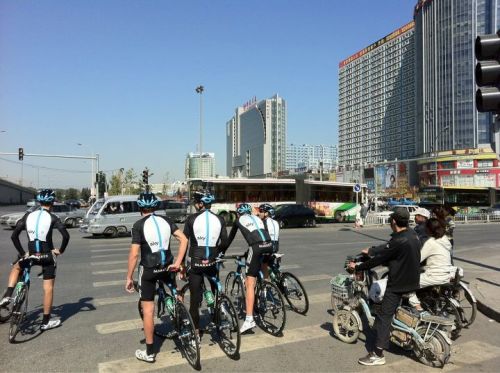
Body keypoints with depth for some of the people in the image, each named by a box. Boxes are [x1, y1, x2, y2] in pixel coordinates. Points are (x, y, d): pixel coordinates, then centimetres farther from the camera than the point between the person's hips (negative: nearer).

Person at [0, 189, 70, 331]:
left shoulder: (28, 216, 1)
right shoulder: (52, 218, -9)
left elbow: (14, 236, -1)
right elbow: (66, 235, -20)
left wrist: (22, 253, 7)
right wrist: (60, 250, -5)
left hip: (31, 255, 3)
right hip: (47, 256, -3)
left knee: (16, 268, 34)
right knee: (48, 288, 5)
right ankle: (46, 322, 10)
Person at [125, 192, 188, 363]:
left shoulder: (138, 225, -10)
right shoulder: (165, 220, 2)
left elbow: (134, 254, -14)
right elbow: (183, 239, -4)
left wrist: (129, 277, -5)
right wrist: (178, 262, -3)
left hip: (148, 270, -4)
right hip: (167, 267, 4)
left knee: (148, 310, 5)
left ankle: (149, 352, 15)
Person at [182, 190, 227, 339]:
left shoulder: (192, 219, -6)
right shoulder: (220, 220, 0)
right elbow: (225, 242, -1)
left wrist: (182, 262, 2)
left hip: (196, 263, -2)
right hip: (212, 263, 2)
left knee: (195, 298, 8)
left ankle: (195, 330, 14)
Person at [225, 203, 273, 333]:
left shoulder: (239, 220, 18)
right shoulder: (257, 218, 29)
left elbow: (230, 238, 26)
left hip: (257, 247, -5)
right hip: (269, 246, 5)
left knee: (250, 284, -5)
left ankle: (249, 319, -12)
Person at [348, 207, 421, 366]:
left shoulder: (398, 241, -25)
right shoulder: (413, 234, 2)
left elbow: (379, 259, -20)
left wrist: (357, 267, -12)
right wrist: (371, 250, 21)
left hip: (398, 284, -9)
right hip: (412, 281, 9)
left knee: (384, 316, -4)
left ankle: (378, 354, -3)